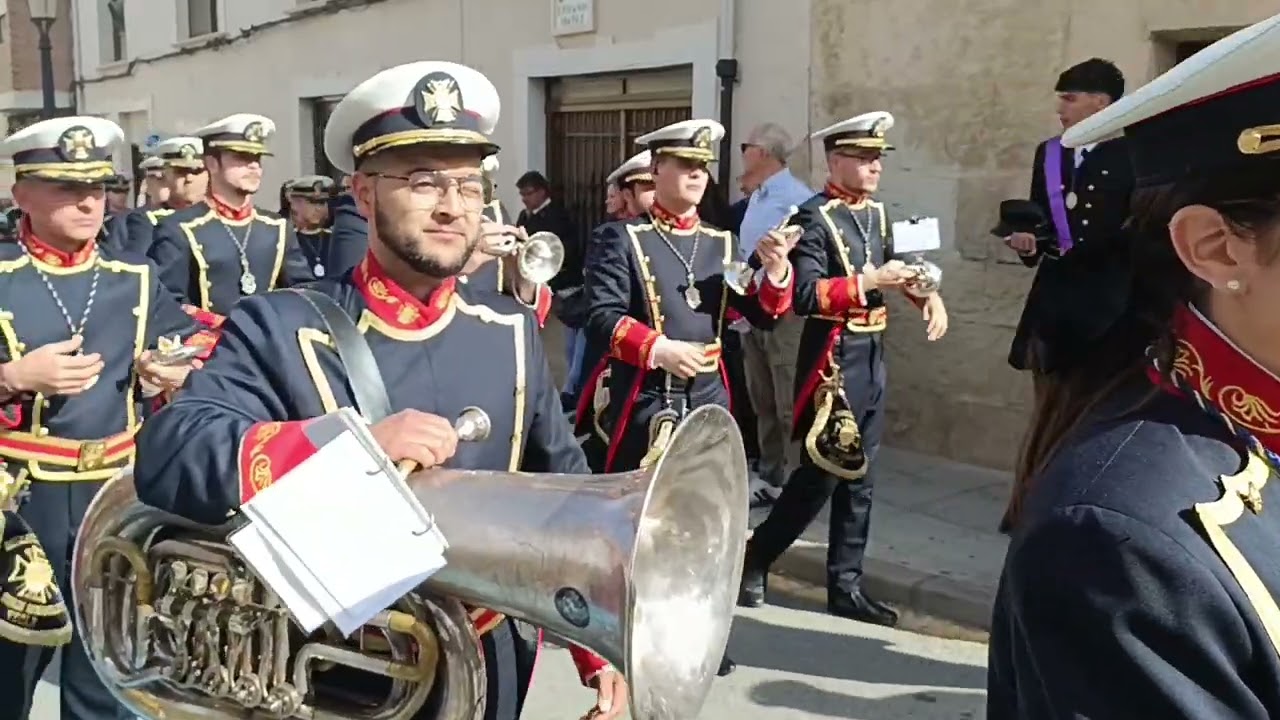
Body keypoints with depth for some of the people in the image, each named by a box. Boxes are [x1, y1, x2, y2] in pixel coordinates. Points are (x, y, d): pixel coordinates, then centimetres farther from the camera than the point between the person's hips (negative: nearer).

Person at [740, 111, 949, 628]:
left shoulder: (876, 214, 12)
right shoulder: (814, 217, -12)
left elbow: (890, 270, 21)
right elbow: (805, 296, -21)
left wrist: (927, 294, 2)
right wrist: (869, 282, -24)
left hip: (872, 357, 8)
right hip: (832, 358, -8)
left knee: (859, 476, 11)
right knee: (821, 474, -2)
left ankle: (845, 585, 20)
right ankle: (754, 559, 16)